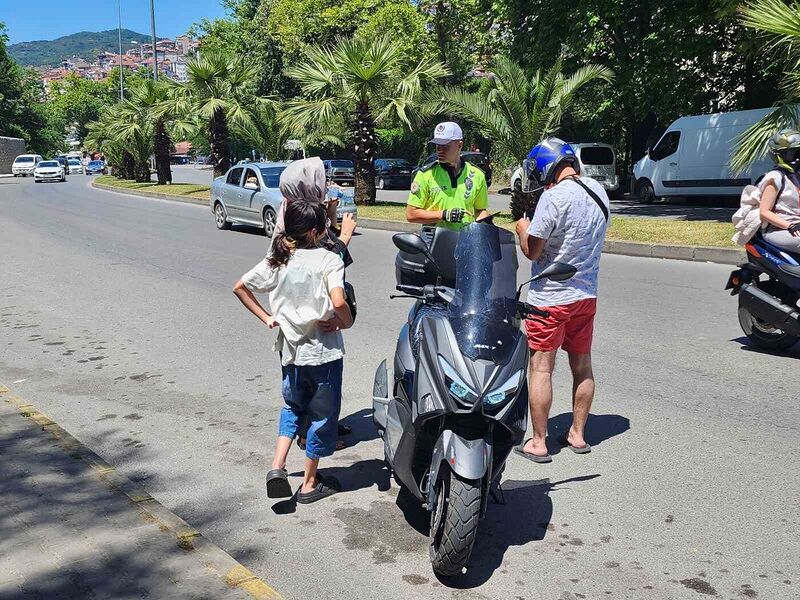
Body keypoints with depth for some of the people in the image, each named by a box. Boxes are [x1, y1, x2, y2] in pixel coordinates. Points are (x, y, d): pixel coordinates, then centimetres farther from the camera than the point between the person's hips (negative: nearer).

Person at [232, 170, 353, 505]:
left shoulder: (276, 261, 1)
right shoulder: (329, 260, -15)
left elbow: (240, 288, 5)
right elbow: (338, 302, -28)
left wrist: (266, 317, 7)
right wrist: (347, 322, -9)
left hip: (290, 349, 5)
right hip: (323, 351, -4)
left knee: (292, 407, 25)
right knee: (321, 414, 12)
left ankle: (277, 467, 9)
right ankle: (310, 484, 22)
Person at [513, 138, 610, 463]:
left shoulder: (554, 196, -19)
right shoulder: (598, 191, 6)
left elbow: (532, 250, -17)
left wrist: (523, 227, 3)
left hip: (550, 296, -7)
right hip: (587, 294, 7)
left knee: (541, 368, 1)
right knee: (582, 366, 15)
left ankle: (538, 442, 6)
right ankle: (577, 434, 26)